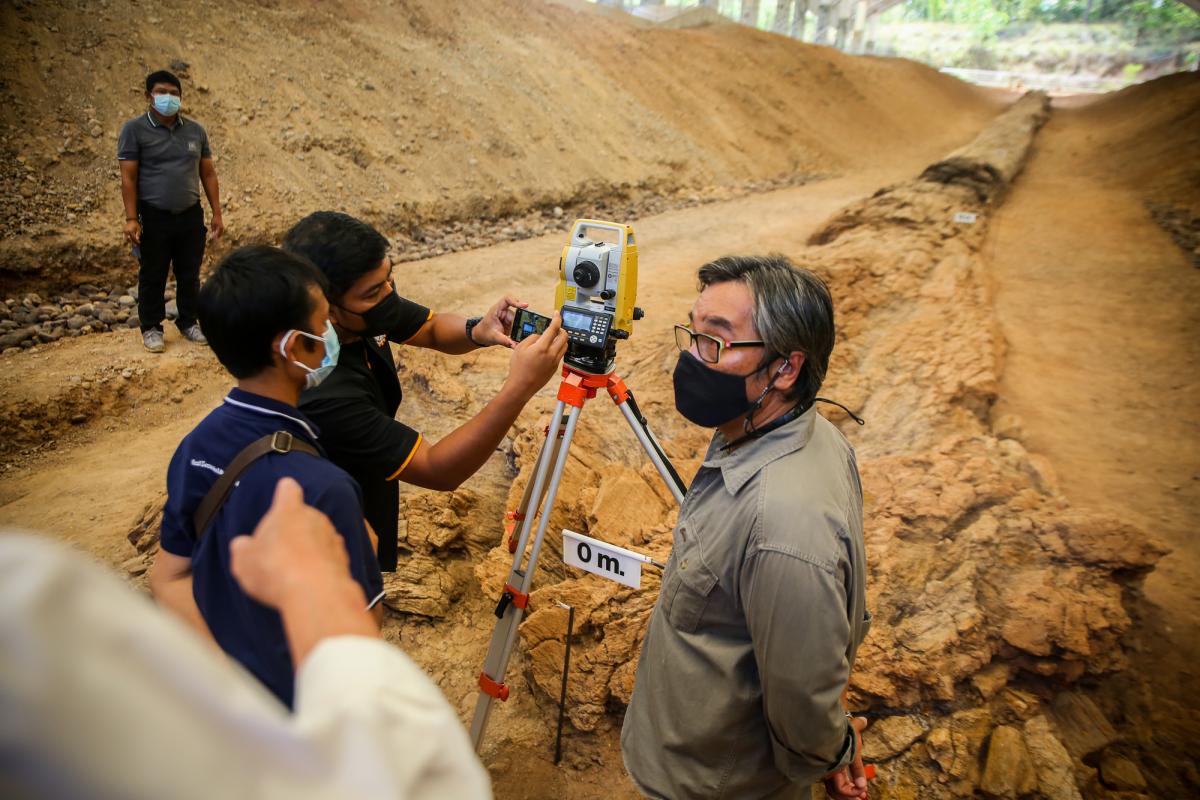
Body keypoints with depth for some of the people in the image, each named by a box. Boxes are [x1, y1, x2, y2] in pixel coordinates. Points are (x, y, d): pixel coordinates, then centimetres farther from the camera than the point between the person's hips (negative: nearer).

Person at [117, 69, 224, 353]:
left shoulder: (195, 130, 8)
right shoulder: (135, 129, -3)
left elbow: (208, 173, 10)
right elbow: (128, 177, -6)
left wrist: (216, 213, 4)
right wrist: (131, 219, -13)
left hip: (191, 215, 3)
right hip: (153, 217, -3)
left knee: (190, 274, 10)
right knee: (153, 276, 6)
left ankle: (188, 322, 25)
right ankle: (151, 328, 18)